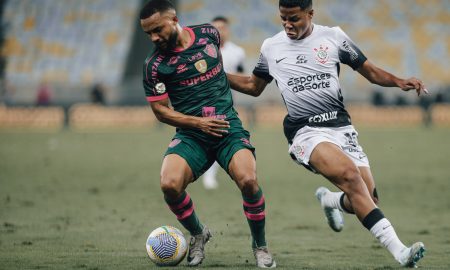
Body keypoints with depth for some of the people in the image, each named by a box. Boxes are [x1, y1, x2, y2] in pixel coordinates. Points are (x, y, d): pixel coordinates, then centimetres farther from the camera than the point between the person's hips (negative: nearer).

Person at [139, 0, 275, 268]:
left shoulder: (208, 34, 2)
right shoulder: (155, 64, -4)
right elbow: (160, 110, 1)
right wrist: (197, 122, -10)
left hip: (227, 125, 0)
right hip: (191, 135, 0)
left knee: (248, 180, -25)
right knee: (169, 184, -26)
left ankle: (260, 245, 1)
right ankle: (198, 234, 6)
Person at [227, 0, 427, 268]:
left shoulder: (333, 37, 6)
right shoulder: (271, 48, 9)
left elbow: (371, 71, 11)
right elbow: (253, 86, 25)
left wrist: (399, 82, -7)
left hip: (342, 126, 3)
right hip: (307, 132, -2)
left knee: (368, 200, -7)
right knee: (349, 173, -30)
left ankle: (330, 200, 31)